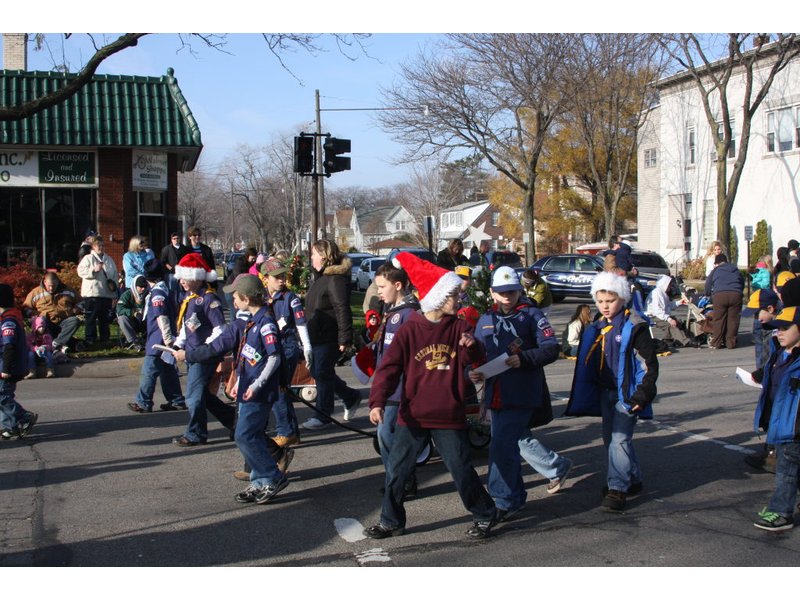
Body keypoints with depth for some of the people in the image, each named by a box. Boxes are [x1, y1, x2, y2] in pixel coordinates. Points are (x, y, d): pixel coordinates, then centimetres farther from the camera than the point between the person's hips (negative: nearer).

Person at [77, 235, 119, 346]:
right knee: (91, 317, -3)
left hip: (107, 293, 5)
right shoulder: (88, 258, 2)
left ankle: (105, 338, 17)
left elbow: (115, 275, 20)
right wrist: (94, 270, -18)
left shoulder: (109, 260, 17)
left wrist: (113, 284, 4)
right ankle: (90, 339, 1)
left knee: (105, 318, 9)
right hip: (92, 293, -4)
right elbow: (81, 271, -9)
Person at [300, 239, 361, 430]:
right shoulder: (321, 277, 15)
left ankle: (322, 416, 11)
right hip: (316, 335, 10)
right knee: (317, 371, 16)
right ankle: (351, 397, 29)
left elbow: (342, 310, -23)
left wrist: (345, 338, -26)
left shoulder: (336, 279, -19)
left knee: (322, 373, -2)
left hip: (328, 337, -10)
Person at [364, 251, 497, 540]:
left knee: (462, 470, 4)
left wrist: (471, 346, -22)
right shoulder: (409, 330, -6)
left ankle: (484, 514, 26)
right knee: (396, 471, 6)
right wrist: (378, 402, -19)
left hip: (449, 418, 0)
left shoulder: (459, 327, 0)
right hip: (412, 417, 0)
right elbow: (389, 367, -8)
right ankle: (391, 521, 24)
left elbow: (475, 359, 1)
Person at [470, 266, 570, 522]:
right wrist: (474, 372, -4)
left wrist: (523, 359, -25)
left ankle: (505, 501, -1)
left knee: (502, 446, -12)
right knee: (520, 439, 19)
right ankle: (557, 467, 42)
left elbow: (551, 348, -11)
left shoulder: (532, 315, -3)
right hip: (496, 393, 7)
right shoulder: (486, 319, 13)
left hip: (522, 393, -7)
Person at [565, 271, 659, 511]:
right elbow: (589, 364, 18)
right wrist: (587, 395, 18)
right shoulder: (596, 328, 9)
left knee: (620, 438, -12)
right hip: (605, 392, 8)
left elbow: (649, 364, -11)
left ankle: (618, 488, -9)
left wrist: (642, 395, -16)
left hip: (627, 393, -8)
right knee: (610, 438, 14)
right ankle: (633, 479, 29)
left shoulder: (635, 327, -11)